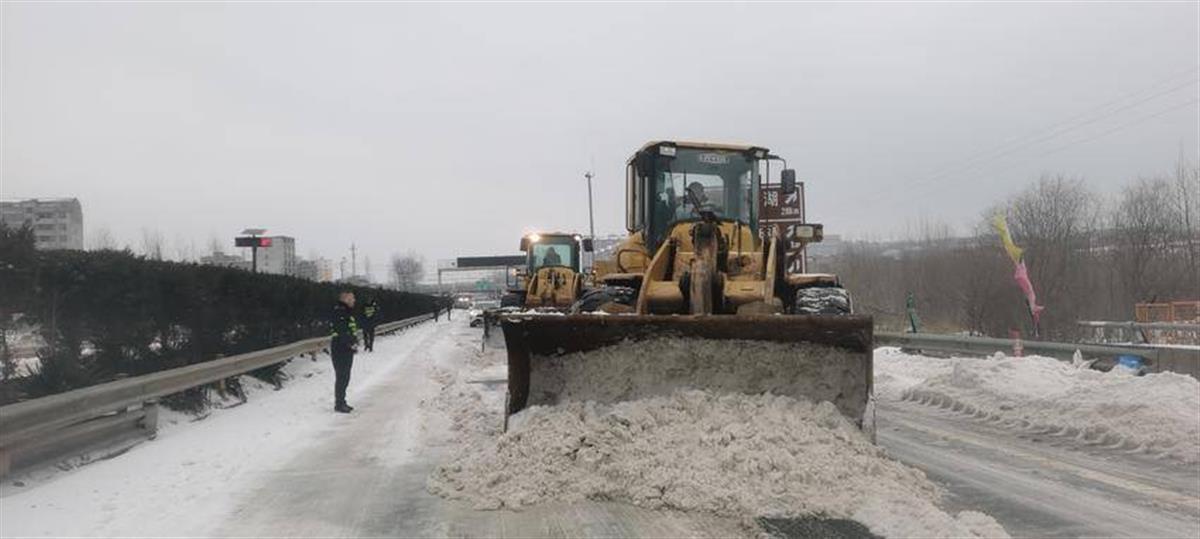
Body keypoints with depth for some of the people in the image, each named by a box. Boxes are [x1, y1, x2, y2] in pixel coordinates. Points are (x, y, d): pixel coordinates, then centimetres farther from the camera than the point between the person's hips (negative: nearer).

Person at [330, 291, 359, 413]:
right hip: (340, 349, -10)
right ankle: (339, 404, 4)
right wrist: (352, 343, -20)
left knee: (345, 377, 15)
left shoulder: (348, 312, 15)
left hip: (348, 350, 10)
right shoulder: (339, 312, -15)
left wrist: (355, 342, 5)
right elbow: (341, 331, -23)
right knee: (341, 377, -4)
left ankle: (341, 402, 25)